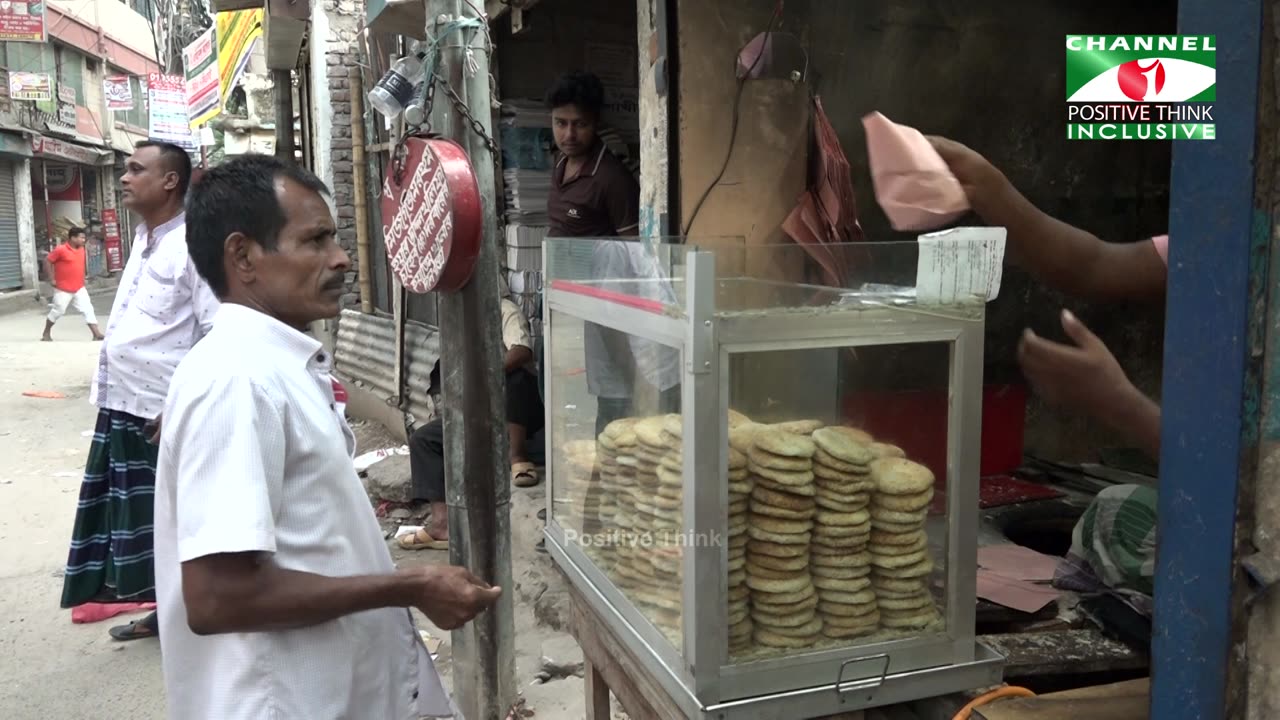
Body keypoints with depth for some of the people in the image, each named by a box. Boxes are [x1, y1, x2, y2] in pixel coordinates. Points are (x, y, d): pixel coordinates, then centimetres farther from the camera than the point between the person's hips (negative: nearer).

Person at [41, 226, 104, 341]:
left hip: (79, 288, 5)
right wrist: (51, 279, -12)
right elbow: (47, 261, -11)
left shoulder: (81, 249, 6)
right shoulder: (61, 250, -15)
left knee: (88, 309, -5)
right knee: (57, 311, 5)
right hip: (63, 289, -5)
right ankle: (46, 333, 26)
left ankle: (97, 334, -9)